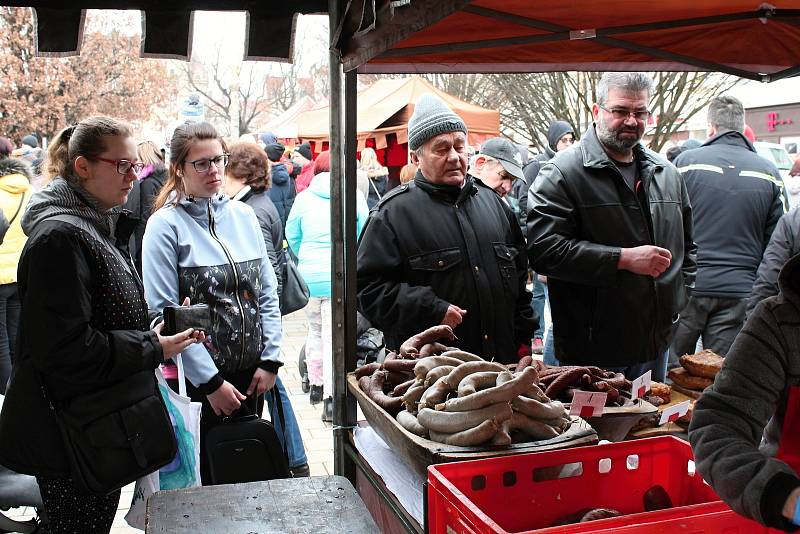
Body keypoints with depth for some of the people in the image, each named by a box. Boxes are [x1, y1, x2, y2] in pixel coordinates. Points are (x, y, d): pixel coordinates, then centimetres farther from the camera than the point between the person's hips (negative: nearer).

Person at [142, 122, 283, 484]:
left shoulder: (243, 215, 6)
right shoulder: (166, 225, -9)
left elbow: (267, 293, 7)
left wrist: (270, 360, -1)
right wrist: (211, 382, -14)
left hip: (250, 375, 5)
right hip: (196, 382, -4)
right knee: (205, 474, 7)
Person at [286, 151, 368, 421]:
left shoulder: (303, 198, 4)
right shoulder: (355, 196, -1)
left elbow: (292, 237, 11)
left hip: (309, 275, 3)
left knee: (315, 330, 19)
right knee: (335, 335, -2)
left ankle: (316, 384, 32)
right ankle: (331, 396, -5)